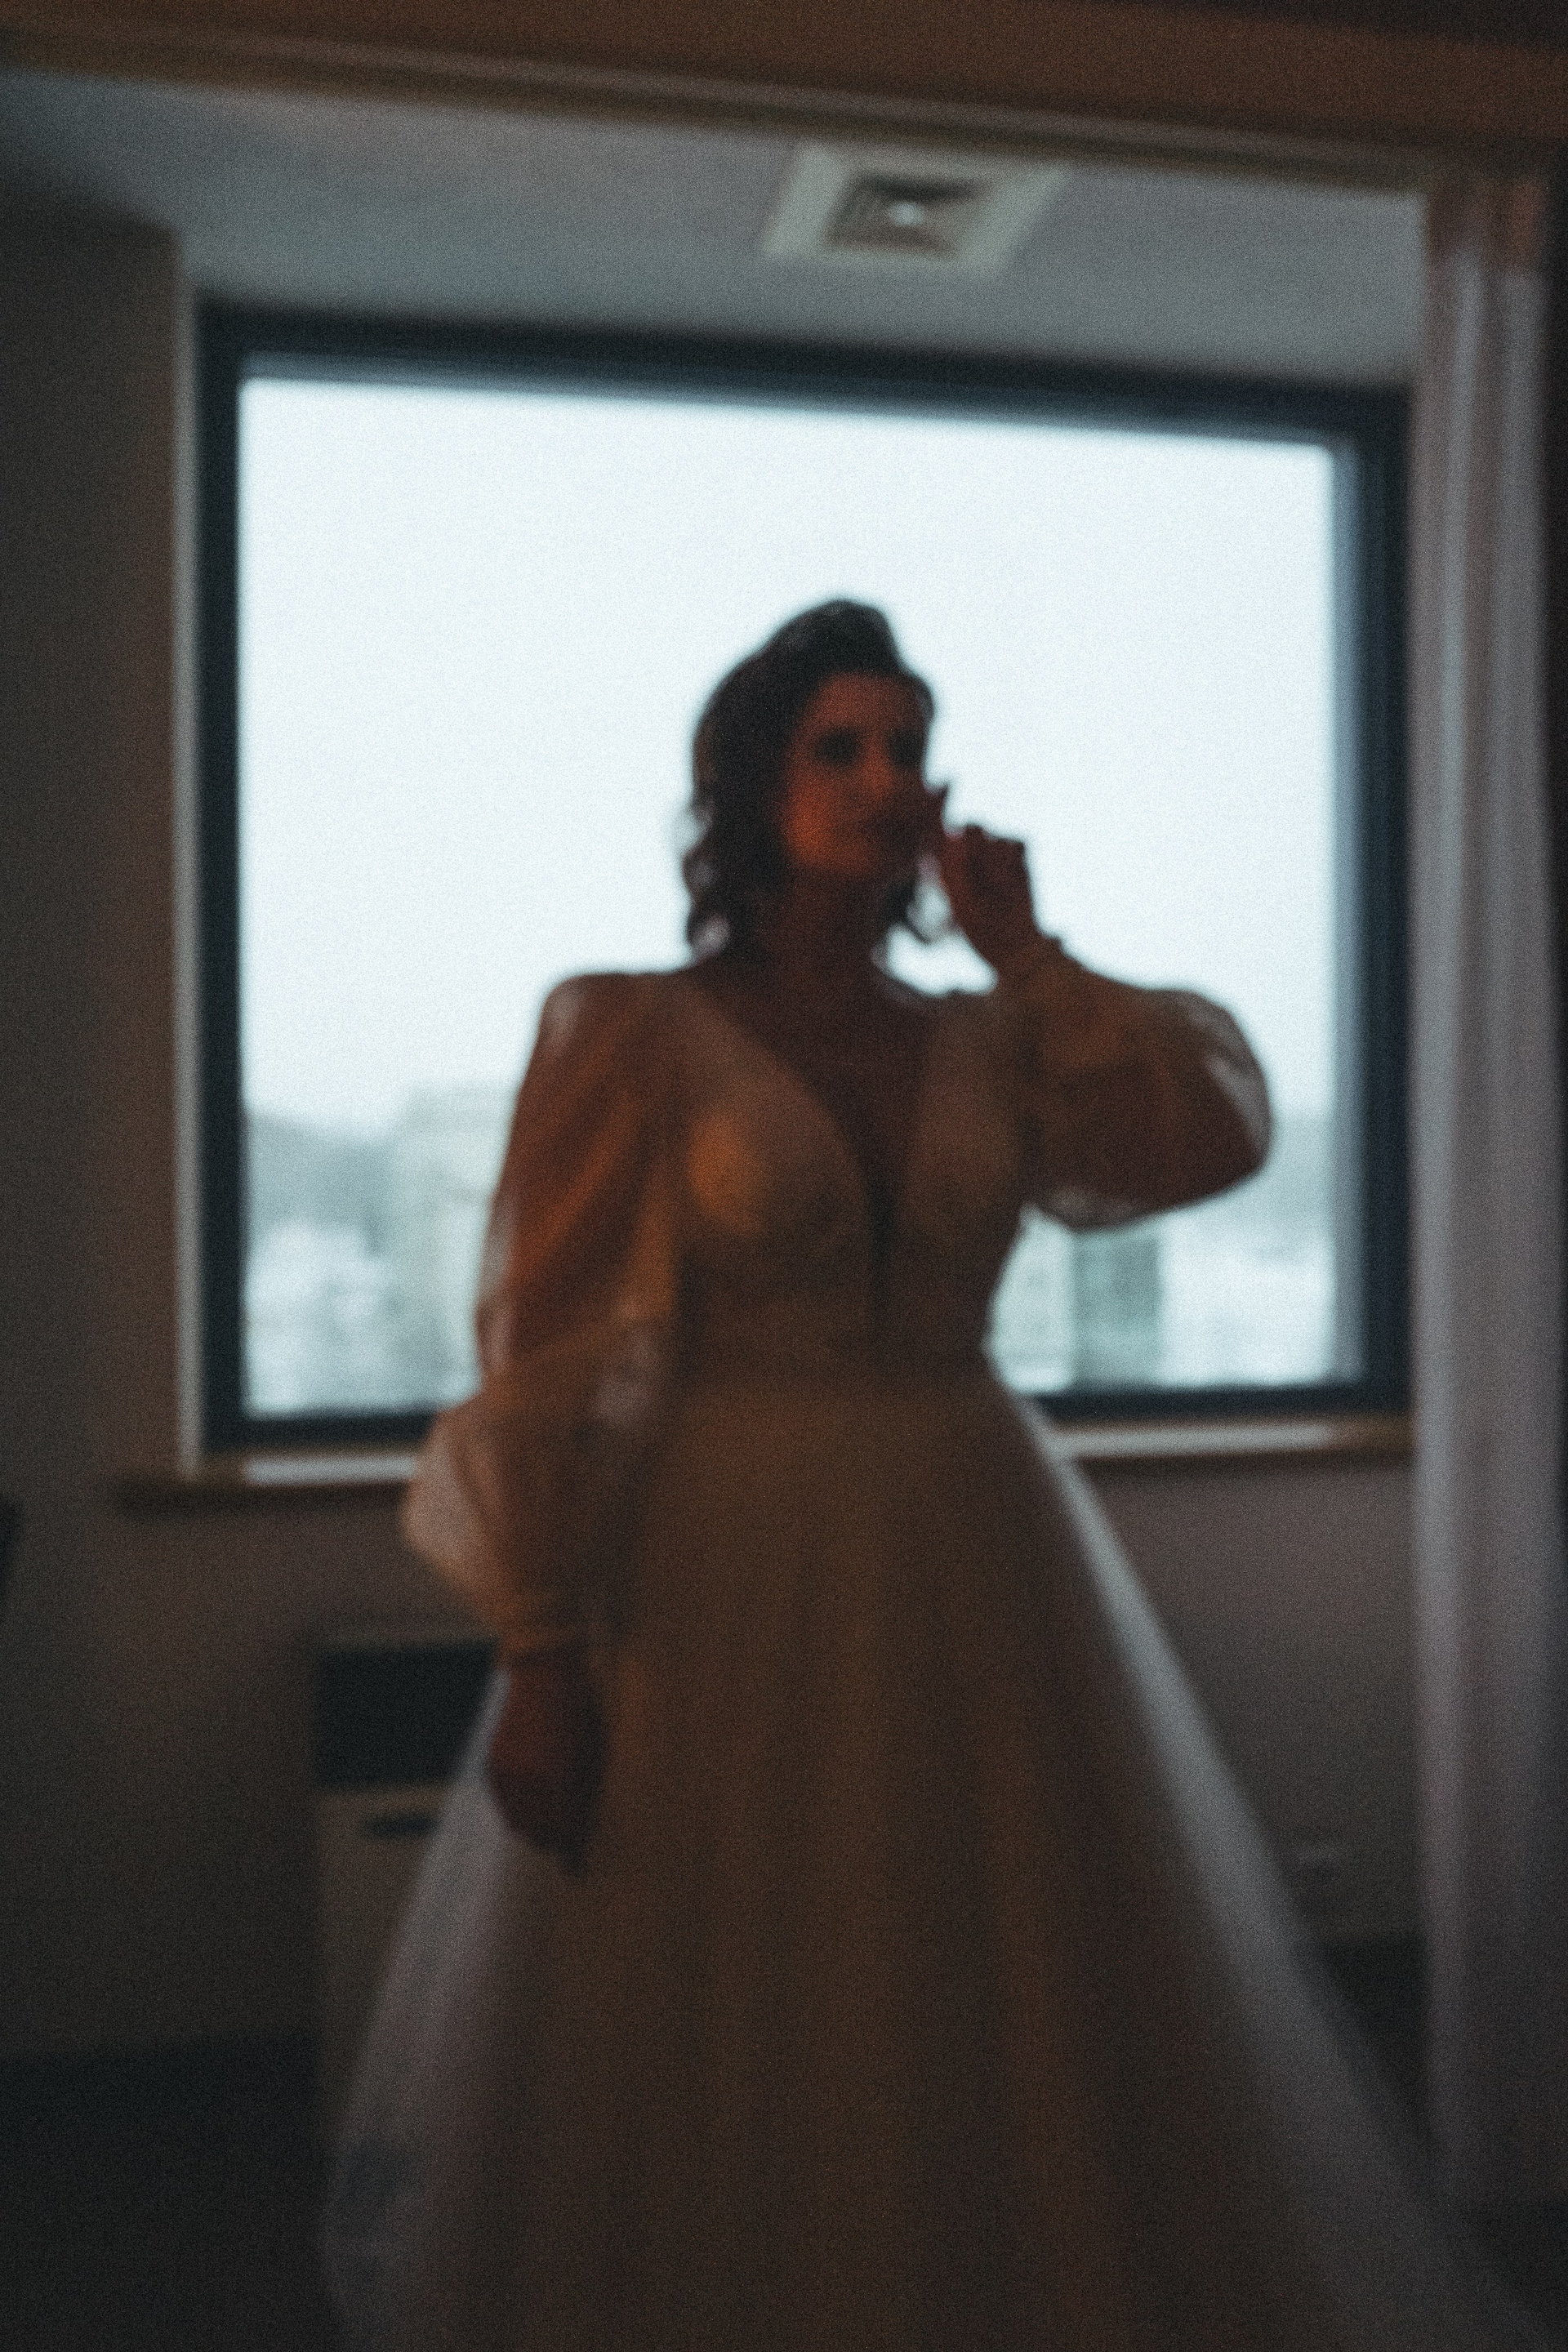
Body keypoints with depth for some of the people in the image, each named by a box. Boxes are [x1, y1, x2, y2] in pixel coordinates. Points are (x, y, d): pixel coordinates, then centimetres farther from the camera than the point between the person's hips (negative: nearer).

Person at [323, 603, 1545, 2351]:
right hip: (728, 1595, -4)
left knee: (1013, 2046, 16)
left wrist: (1026, 953, -1)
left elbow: (1214, 1137, -6)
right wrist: (540, 1649, -14)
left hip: (977, 1574, 4)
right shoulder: (632, 1035, -4)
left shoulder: (988, 1042, 8)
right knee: (719, 2085, 10)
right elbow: (547, 1356, -9)